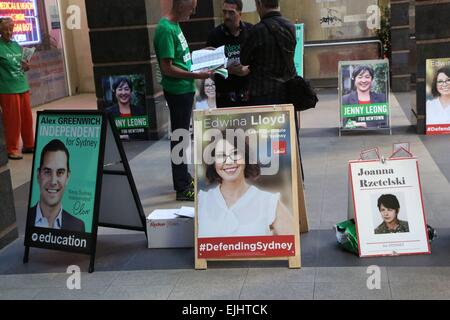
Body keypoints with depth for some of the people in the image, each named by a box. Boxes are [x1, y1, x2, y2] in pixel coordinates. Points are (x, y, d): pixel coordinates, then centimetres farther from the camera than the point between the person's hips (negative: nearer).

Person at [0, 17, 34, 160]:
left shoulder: (16, 45, 11)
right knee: (13, 120, -1)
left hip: (23, 87, 6)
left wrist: (26, 67, -2)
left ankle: (29, 145, 24)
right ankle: (12, 150, 11)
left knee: (27, 118, 11)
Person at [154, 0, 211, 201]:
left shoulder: (175, 25, 9)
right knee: (180, 137, -2)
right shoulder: (166, 29, -20)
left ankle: (184, 178, 32)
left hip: (185, 89, 10)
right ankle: (182, 188, 6)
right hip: (178, 91, -10)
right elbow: (167, 68, -22)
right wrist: (196, 76, -20)